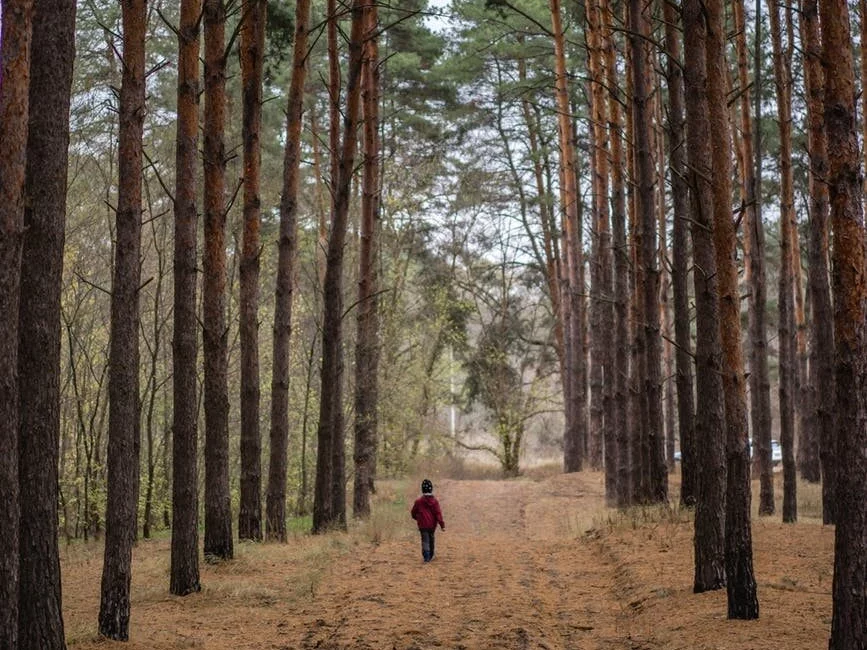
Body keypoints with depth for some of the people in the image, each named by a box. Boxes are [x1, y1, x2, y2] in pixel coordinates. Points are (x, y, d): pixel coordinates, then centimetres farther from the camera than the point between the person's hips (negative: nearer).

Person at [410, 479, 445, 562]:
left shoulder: (418, 501, -6)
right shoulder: (434, 501, -5)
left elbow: (413, 512, 5)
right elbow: (438, 514, -8)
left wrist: (417, 518, 27)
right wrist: (442, 525, -6)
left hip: (423, 525, -2)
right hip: (432, 525, 2)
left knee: (425, 540, -4)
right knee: (431, 539, 19)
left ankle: (426, 556, -24)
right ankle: (431, 555, 30)